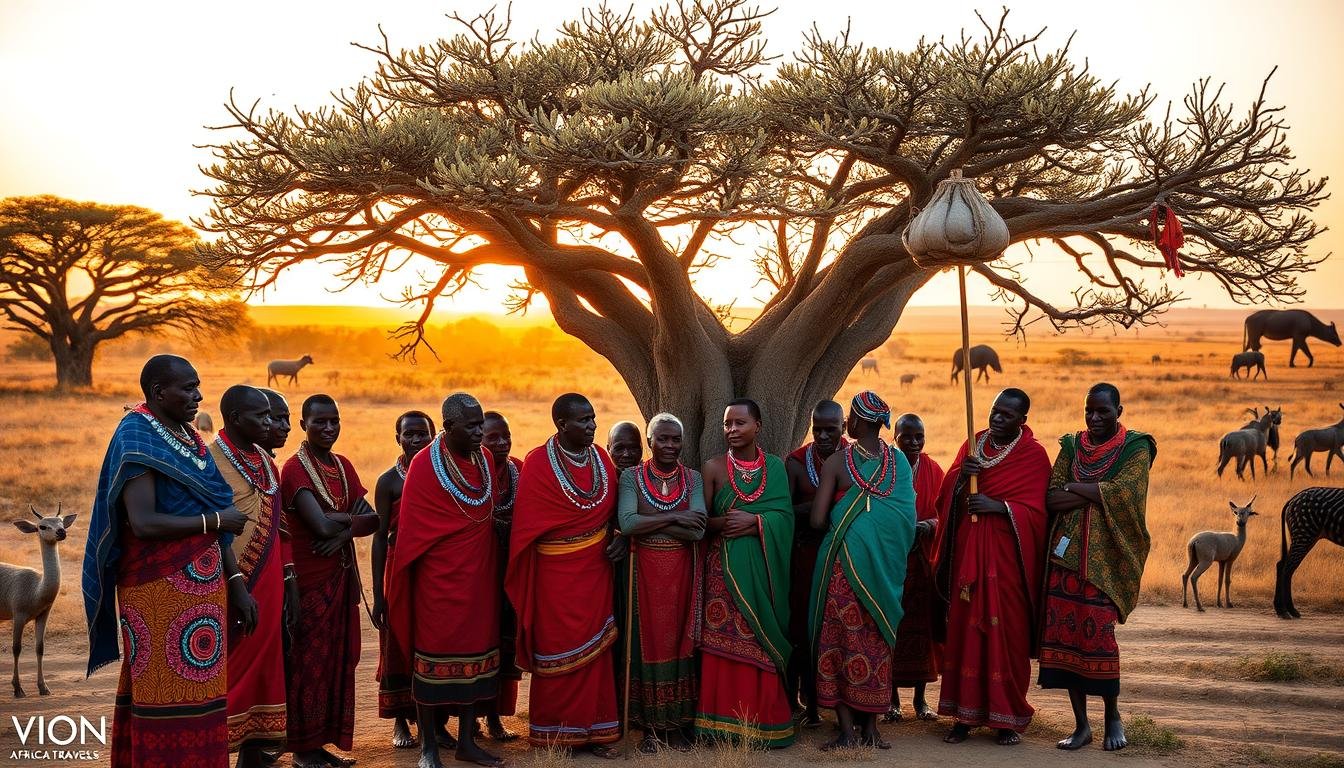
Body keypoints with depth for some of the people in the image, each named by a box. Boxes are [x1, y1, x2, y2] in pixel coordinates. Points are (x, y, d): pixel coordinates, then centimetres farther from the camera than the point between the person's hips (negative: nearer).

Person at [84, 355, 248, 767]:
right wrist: (215, 519, -14)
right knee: (169, 696, -3)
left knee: (197, 690, 12)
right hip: (161, 591, -8)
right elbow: (144, 523, -22)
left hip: (201, 586, 8)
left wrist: (235, 584, 14)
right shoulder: (136, 440, -10)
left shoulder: (189, 438, 14)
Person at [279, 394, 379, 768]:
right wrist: (352, 517, -5)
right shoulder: (295, 468, -11)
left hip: (342, 576, 7)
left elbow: (372, 519, 3)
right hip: (309, 579, -7)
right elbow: (322, 526, -23)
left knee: (338, 659, 10)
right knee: (308, 662, 1)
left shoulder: (343, 466, 11)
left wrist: (343, 531, -16)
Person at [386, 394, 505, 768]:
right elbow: (411, 530, -8)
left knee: (476, 655, 9)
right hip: (440, 579, -5)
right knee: (436, 657, 2)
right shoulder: (425, 465, -11)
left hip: (479, 578, 6)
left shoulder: (485, 458, 6)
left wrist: (492, 569, 10)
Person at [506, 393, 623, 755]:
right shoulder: (538, 463, -11)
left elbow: (613, 509, 13)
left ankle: (592, 730, 16)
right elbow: (527, 525, -10)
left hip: (595, 570, 5)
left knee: (594, 649, 7)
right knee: (559, 651, 3)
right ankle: (556, 734, 14)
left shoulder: (601, 458, 5)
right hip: (557, 573, -5)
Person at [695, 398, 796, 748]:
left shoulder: (775, 466, 6)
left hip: (763, 568, 1)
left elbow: (785, 515, -1)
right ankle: (725, 721, 5)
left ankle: (763, 719, 12)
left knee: (762, 641, 3)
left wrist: (754, 521, -17)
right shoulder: (713, 467, 2)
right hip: (724, 566, -1)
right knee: (724, 641, -3)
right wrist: (724, 522, -19)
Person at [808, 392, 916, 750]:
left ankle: (847, 729, 4)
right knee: (876, 640, 12)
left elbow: (818, 520, -12)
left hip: (844, 560, -3)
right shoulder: (900, 461, 0)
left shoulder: (838, 461, -9)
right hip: (886, 564, 3)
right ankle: (870, 726, 17)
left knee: (840, 639, 5)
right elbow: (910, 519, 3)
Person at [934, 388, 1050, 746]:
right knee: (965, 628, 3)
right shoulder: (973, 444, 10)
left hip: (1006, 555, -3)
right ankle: (966, 714, 10)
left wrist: (998, 506, -21)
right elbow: (946, 497, 7)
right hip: (967, 552, 3)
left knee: (1006, 632, -1)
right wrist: (961, 477, -13)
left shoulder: (1034, 455, -2)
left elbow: (1034, 512, -7)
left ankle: (1009, 717, 10)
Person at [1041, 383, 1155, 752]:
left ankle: (1112, 714, 17)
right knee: (1064, 633, 0)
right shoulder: (1072, 446, 12)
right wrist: (1097, 494, -14)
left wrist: (1071, 488, -8)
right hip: (1066, 552, 4)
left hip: (1104, 557, -4)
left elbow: (1124, 491, -15)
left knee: (1097, 633, -7)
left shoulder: (1135, 448, 2)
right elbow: (1051, 499, 1)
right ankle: (1081, 724, 11)